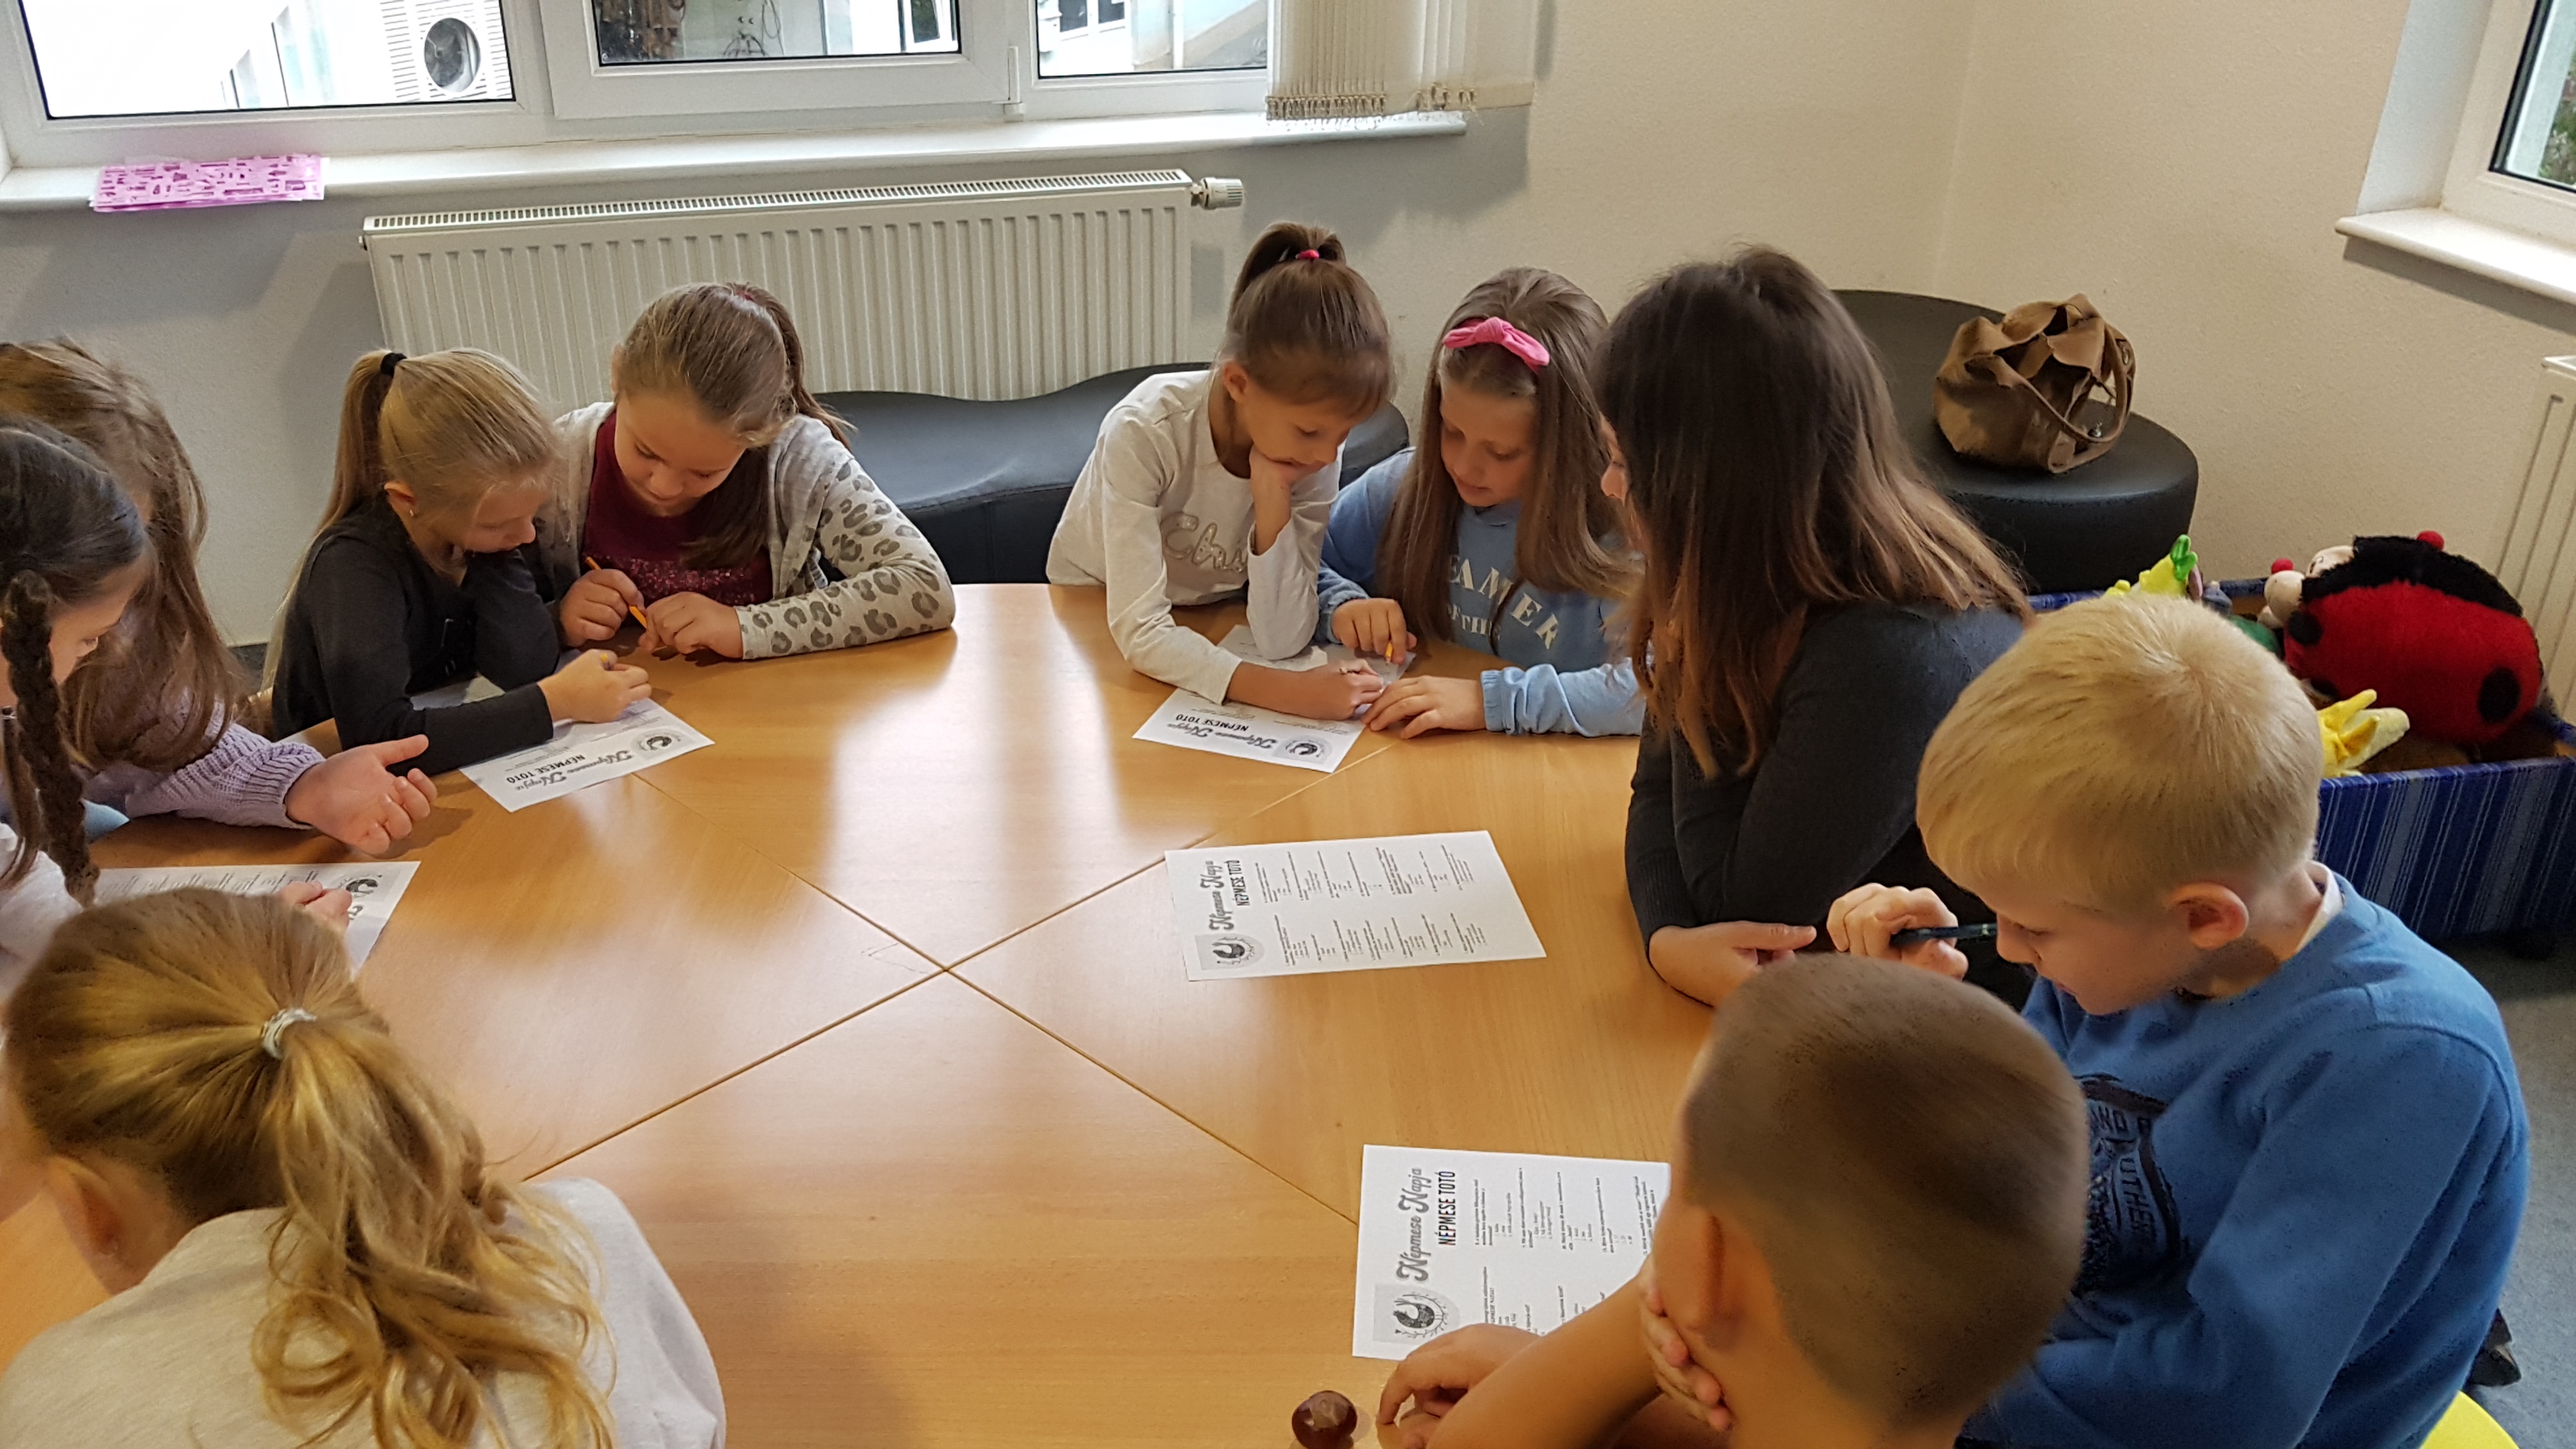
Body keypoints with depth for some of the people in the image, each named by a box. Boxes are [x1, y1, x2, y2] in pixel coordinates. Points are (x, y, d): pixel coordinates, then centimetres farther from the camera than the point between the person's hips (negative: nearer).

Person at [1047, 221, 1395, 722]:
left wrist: (1272, 497, -34)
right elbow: (1141, 633, -35)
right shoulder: (1145, 432, -31)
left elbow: (1281, 642, -23)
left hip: (1212, 622, 3)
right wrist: (1287, 691, -46)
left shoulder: (1317, 453, -20)